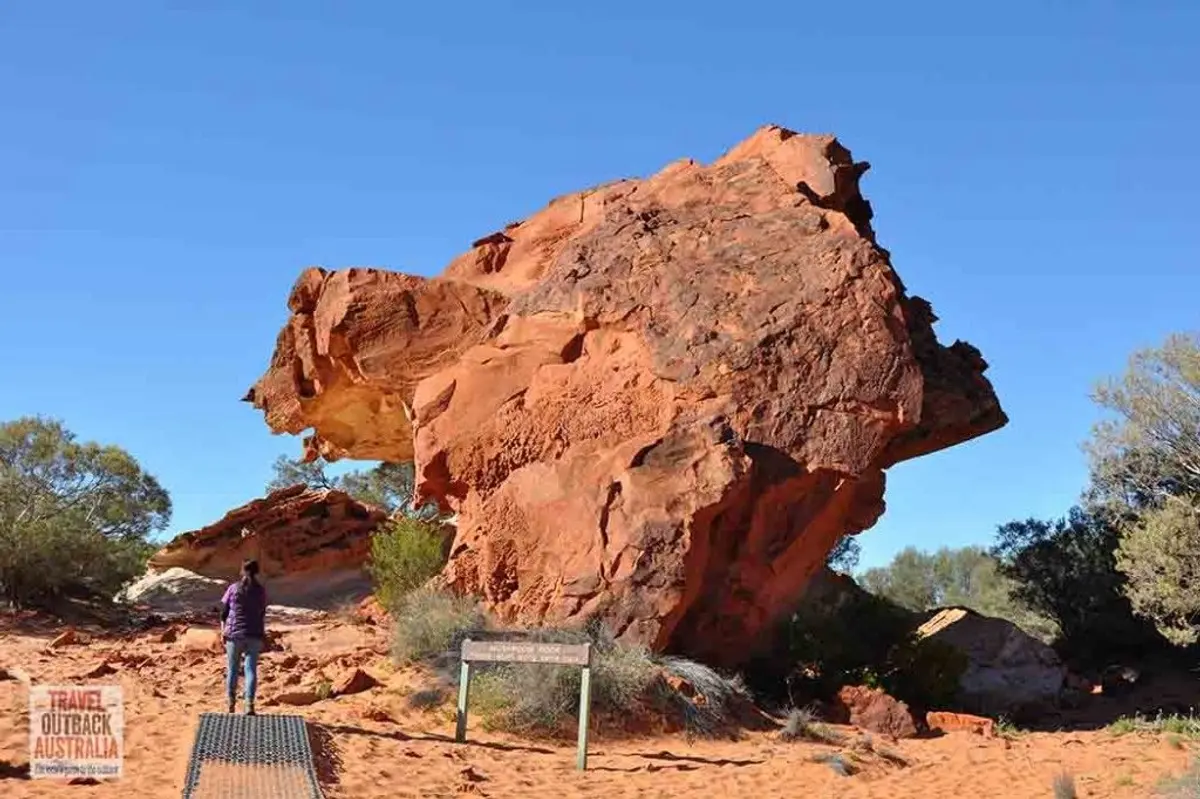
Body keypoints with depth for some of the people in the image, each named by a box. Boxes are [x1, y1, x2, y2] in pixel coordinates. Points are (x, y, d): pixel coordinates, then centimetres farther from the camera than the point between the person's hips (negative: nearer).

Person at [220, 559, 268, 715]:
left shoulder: (233, 588, -2)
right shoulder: (261, 591, 2)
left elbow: (224, 611, 1)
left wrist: (223, 630, 11)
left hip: (234, 634, 0)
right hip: (255, 635, 0)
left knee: (232, 670, 12)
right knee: (251, 670, -1)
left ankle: (231, 704, 19)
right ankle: (250, 705, -13)